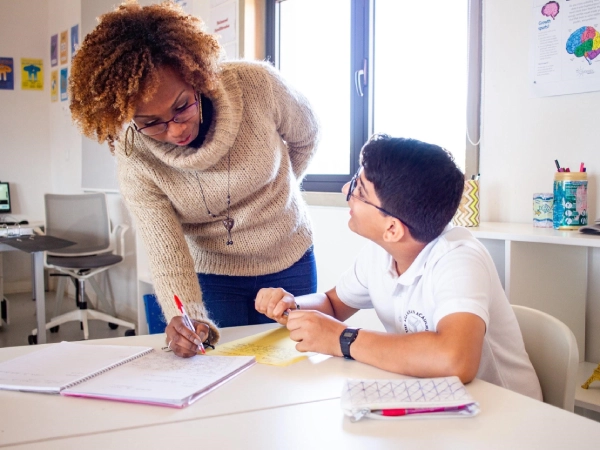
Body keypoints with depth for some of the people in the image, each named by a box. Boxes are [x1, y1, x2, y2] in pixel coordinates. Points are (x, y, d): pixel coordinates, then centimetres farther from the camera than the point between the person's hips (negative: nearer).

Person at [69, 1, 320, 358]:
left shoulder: (257, 85, -25)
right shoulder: (135, 158, -22)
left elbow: (307, 136, -3)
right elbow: (166, 251, -23)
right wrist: (186, 317, -40)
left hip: (289, 263, 1)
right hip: (212, 275, -1)